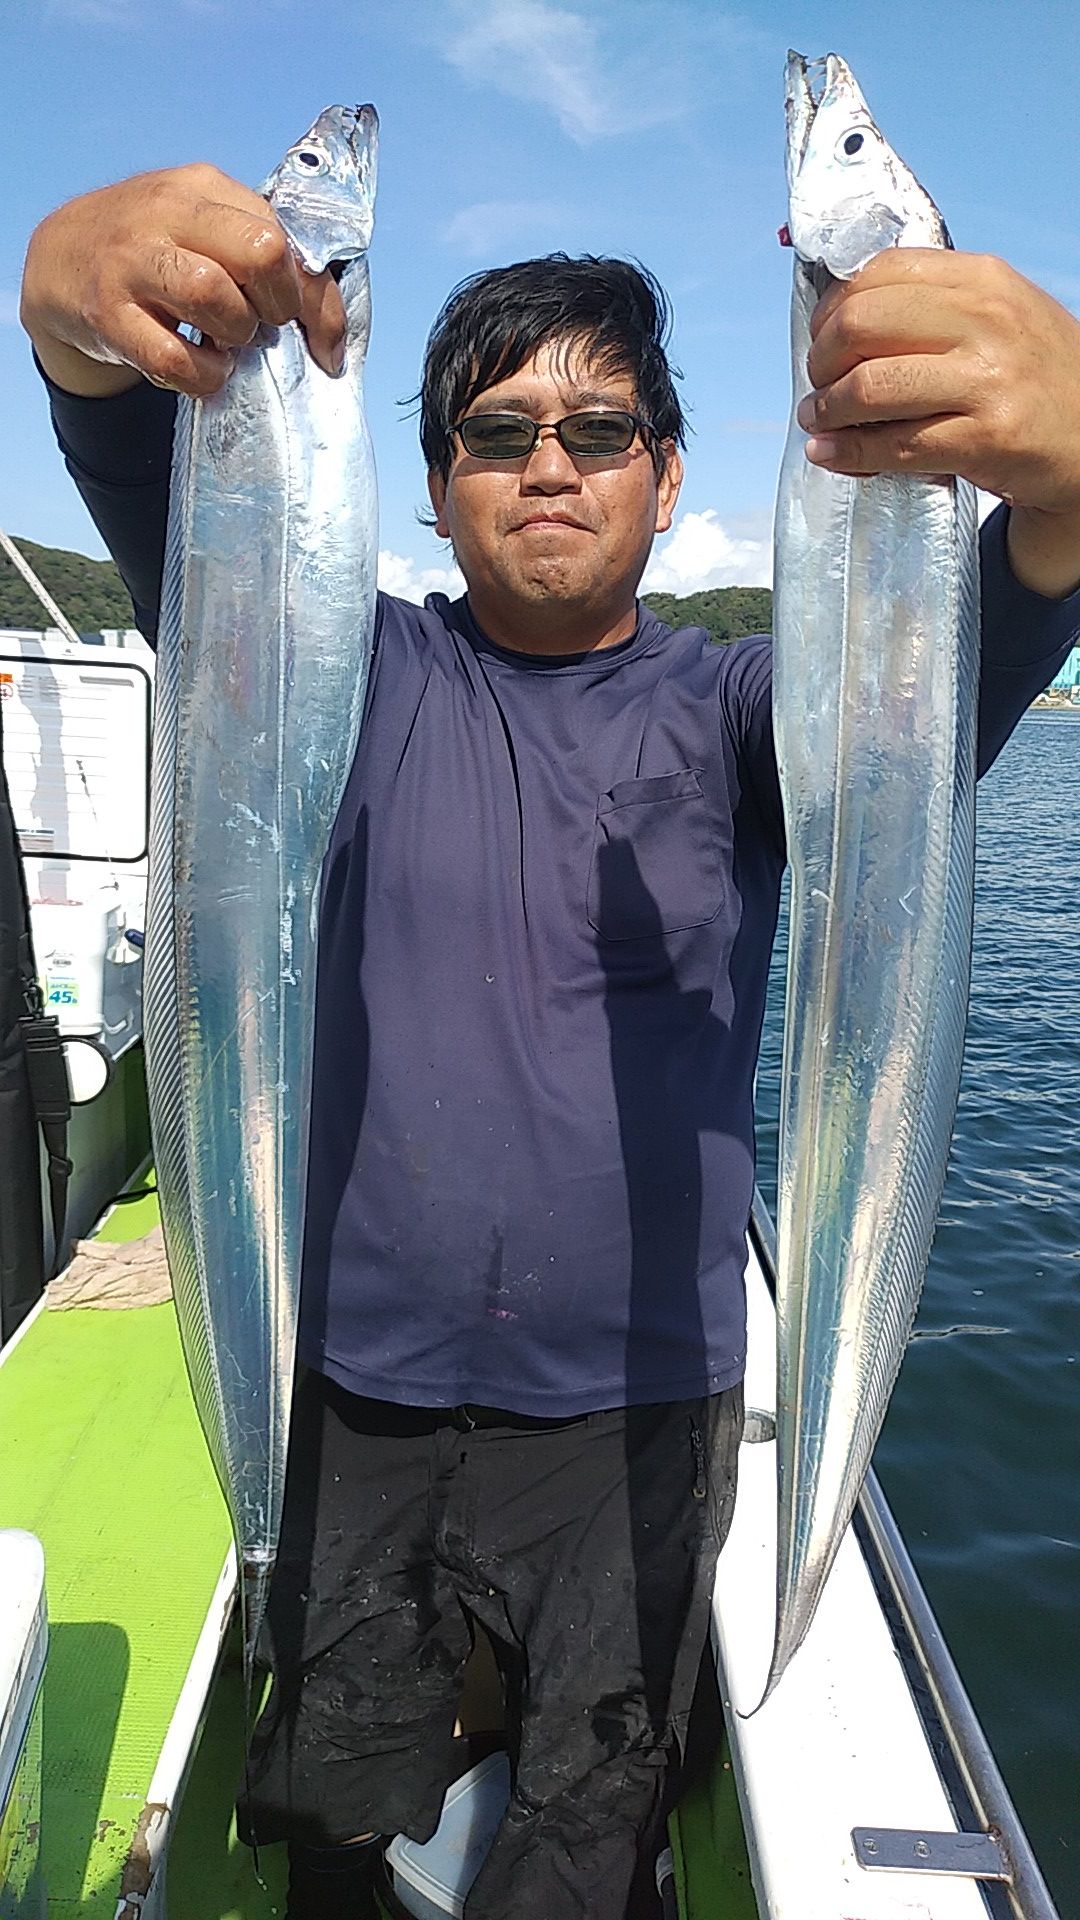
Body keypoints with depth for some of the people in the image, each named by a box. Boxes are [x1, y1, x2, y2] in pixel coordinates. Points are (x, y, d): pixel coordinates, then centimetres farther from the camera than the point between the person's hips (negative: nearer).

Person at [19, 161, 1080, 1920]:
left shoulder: (729, 709, -5)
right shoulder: (363, 674, -2)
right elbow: (167, 512, -17)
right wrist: (79, 303, -39)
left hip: (638, 1409, 0)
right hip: (356, 1391, 1)